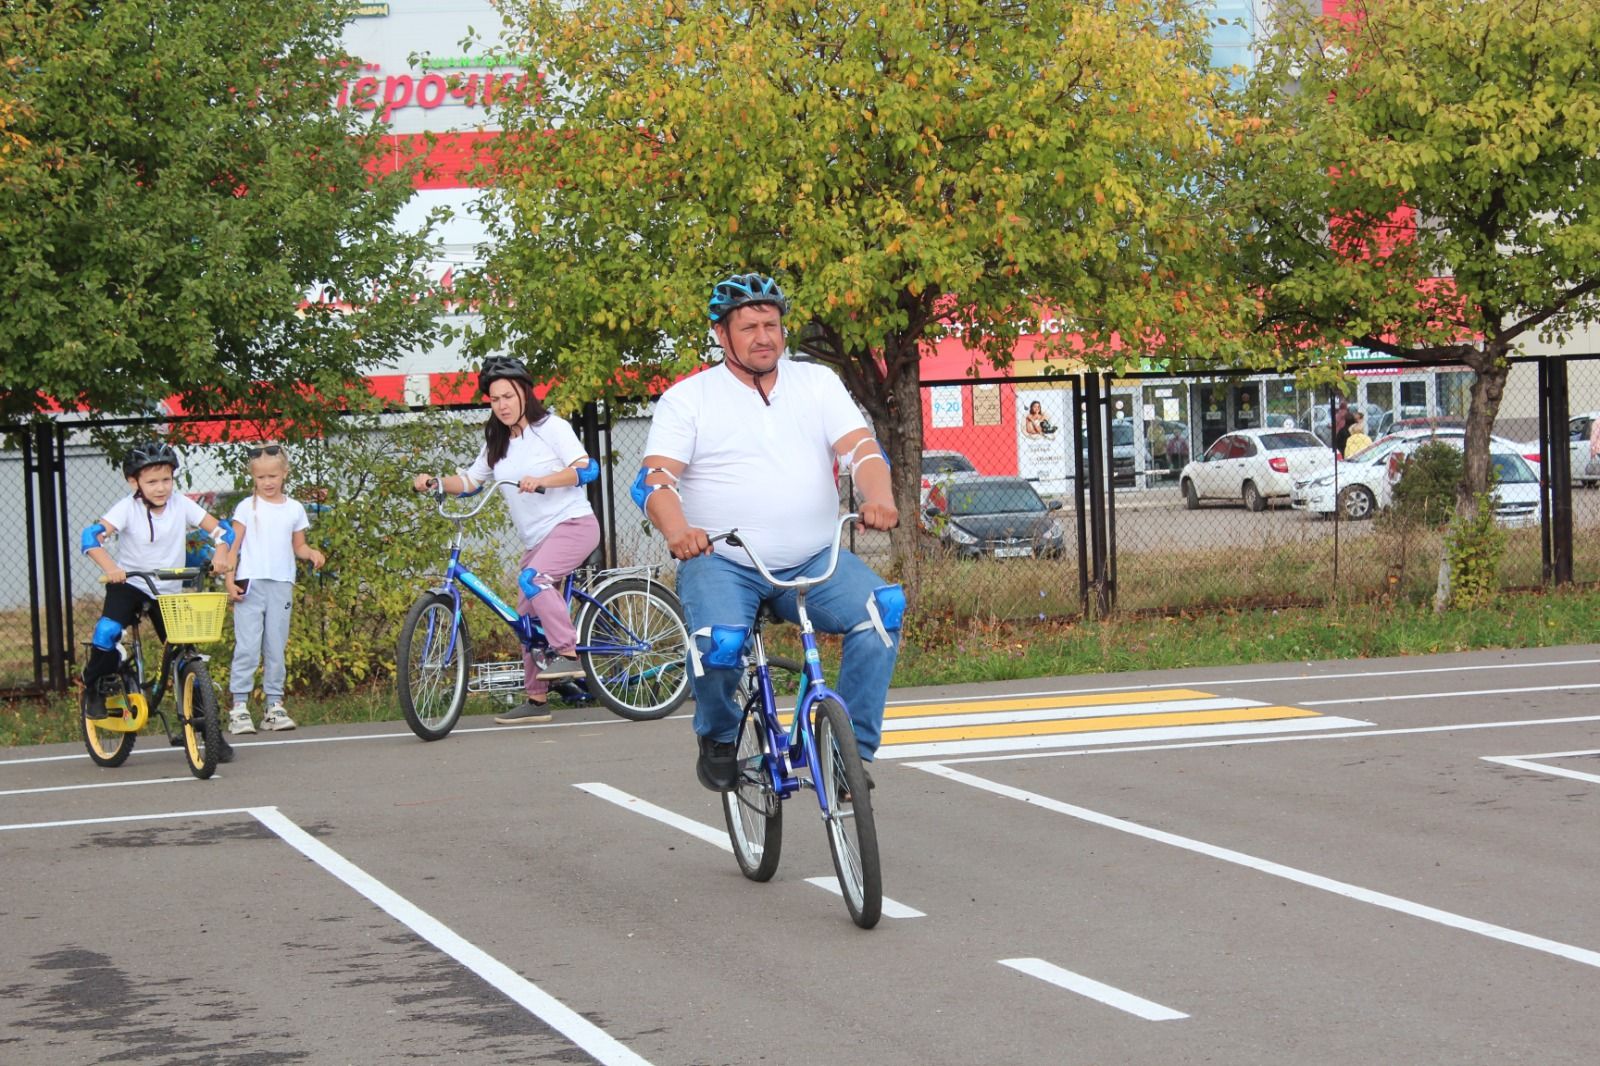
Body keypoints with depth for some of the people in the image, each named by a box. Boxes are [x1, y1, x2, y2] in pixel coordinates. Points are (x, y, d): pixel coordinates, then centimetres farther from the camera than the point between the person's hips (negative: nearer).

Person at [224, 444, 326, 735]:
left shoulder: (294, 509, 10)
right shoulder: (247, 507, 2)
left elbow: (298, 546, 14)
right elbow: (233, 546, 1)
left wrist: (312, 553, -8)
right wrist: (230, 581, -8)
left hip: (281, 585, 3)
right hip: (251, 584, -3)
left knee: (276, 648, 5)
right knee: (247, 646, -9)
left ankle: (274, 706, 10)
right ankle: (239, 706, -7)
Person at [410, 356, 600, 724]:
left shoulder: (552, 427, -5)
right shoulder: (496, 444, 14)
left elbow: (586, 469, -16)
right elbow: (469, 481, 13)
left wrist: (541, 480, -30)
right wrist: (435, 482, -6)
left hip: (573, 523, -8)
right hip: (536, 538, 8)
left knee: (532, 578, -32)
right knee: (527, 618, 5)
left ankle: (566, 653, -32)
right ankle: (536, 700, 11)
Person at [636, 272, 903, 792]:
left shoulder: (817, 382, 12)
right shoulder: (688, 398, 4)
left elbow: (861, 447, -1)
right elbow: (655, 478, -7)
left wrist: (879, 498, -24)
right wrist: (677, 530, -29)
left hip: (814, 560, 3)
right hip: (721, 562, -3)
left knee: (884, 607, -25)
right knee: (719, 645, -33)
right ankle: (718, 739, 2)